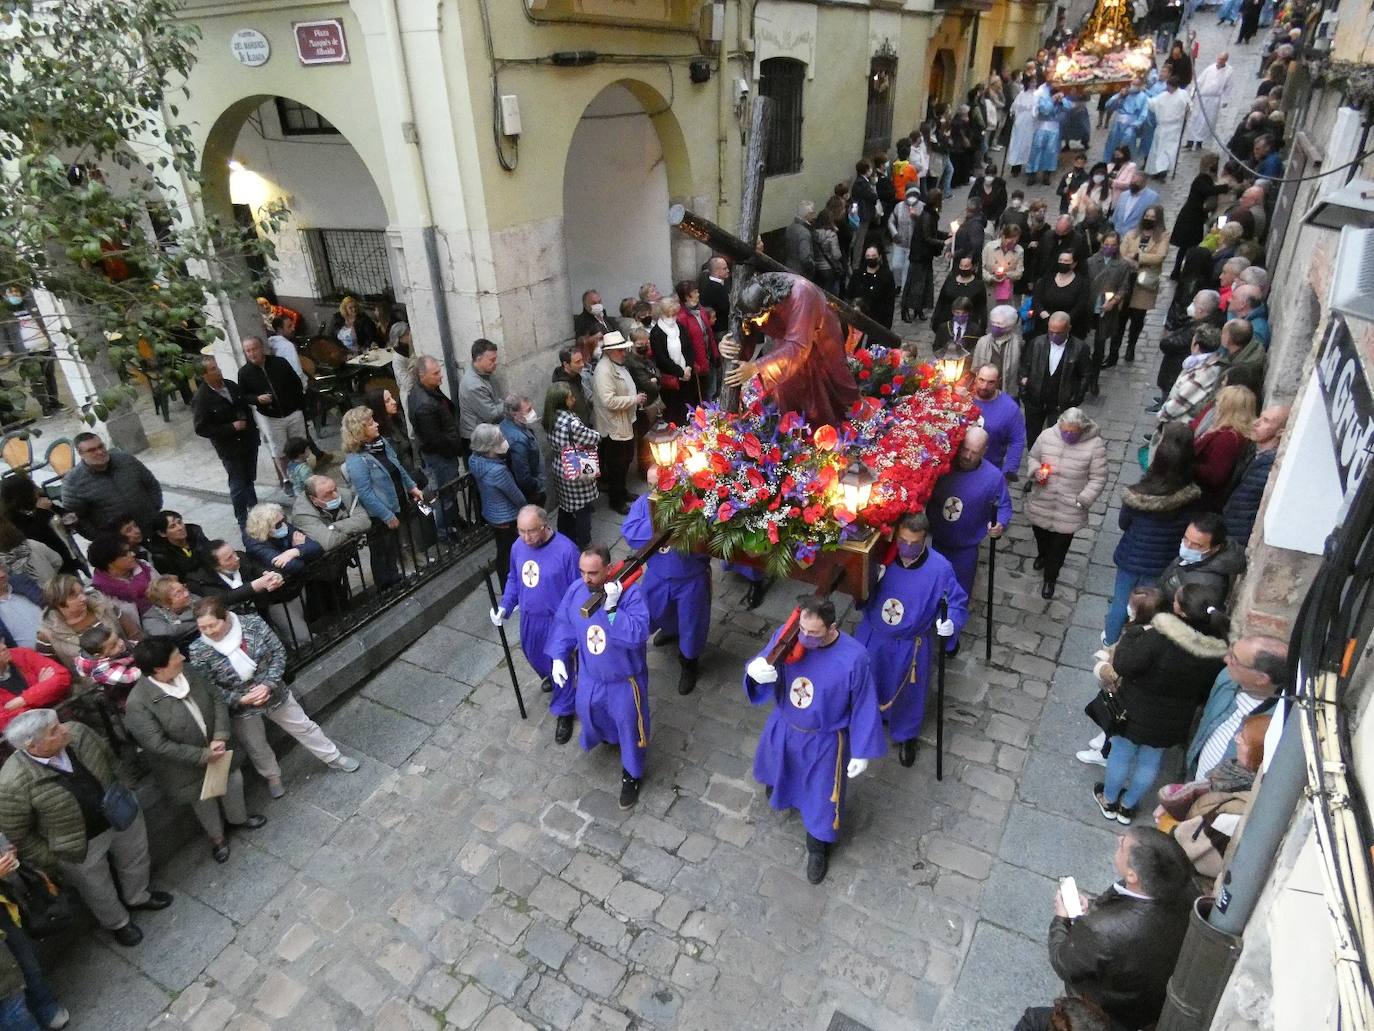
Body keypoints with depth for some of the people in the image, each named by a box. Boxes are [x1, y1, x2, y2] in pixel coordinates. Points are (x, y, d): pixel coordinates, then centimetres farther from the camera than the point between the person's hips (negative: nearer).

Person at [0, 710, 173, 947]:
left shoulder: (78, 733, -21)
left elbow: (109, 761, 0)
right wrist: (51, 861, -10)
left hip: (121, 816, 4)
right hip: (81, 848, -4)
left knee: (135, 859, 29)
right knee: (99, 891, 22)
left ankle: (137, 897, 60)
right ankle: (117, 924, 53)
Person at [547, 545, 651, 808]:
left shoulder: (630, 592, -30)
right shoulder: (576, 590, -15)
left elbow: (638, 635, -38)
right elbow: (563, 624, 1)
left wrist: (612, 608, -44)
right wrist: (558, 657, -6)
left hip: (624, 679, -5)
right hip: (589, 674, 5)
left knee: (629, 726, 14)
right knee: (587, 711, 29)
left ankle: (632, 775, 40)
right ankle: (608, 735, 64)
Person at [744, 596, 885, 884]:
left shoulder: (854, 658, -31)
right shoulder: (785, 636, -24)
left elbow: (864, 706, -17)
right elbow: (760, 667, -14)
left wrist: (861, 752, -9)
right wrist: (756, 671, -40)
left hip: (824, 741, -3)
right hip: (783, 728, 3)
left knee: (822, 796, 19)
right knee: (778, 772, 33)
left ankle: (818, 847, 48)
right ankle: (778, 787, 70)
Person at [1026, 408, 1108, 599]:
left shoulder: (1095, 445, -18)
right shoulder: (1047, 435, -11)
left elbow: (1098, 479, -11)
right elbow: (1033, 456, 6)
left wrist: (1082, 501, -17)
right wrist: (1036, 470, -14)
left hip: (1068, 509, -3)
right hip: (1041, 503, 3)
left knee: (1059, 546, 10)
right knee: (1040, 533, 26)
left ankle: (1050, 578, 34)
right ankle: (1042, 555, 60)